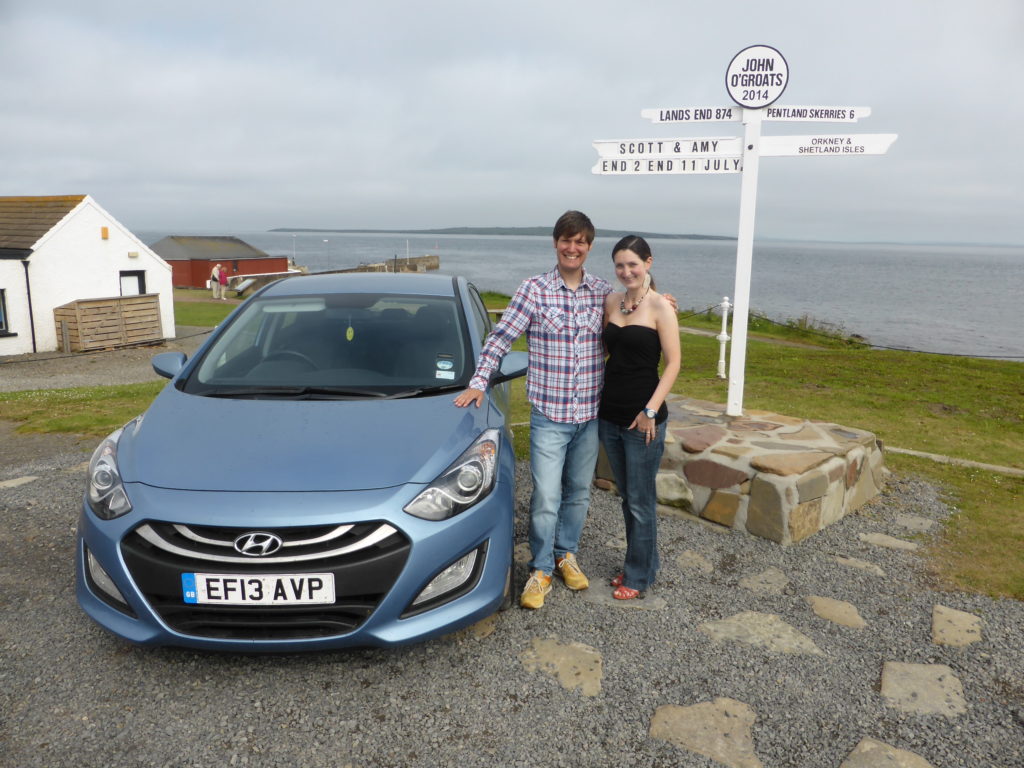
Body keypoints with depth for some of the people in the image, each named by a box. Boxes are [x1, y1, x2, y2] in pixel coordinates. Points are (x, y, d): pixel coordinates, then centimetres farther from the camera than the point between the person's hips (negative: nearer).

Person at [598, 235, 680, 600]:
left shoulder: (660, 306, -9)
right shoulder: (610, 302, 8)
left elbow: (673, 364, -10)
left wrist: (651, 410, -15)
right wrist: (597, 399, 9)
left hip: (642, 418, -6)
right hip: (609, 415, 6)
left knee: (640, 500, 4)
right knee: (627, 496, 16)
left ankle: (638, 575, 19)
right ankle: (643, 561, 33)